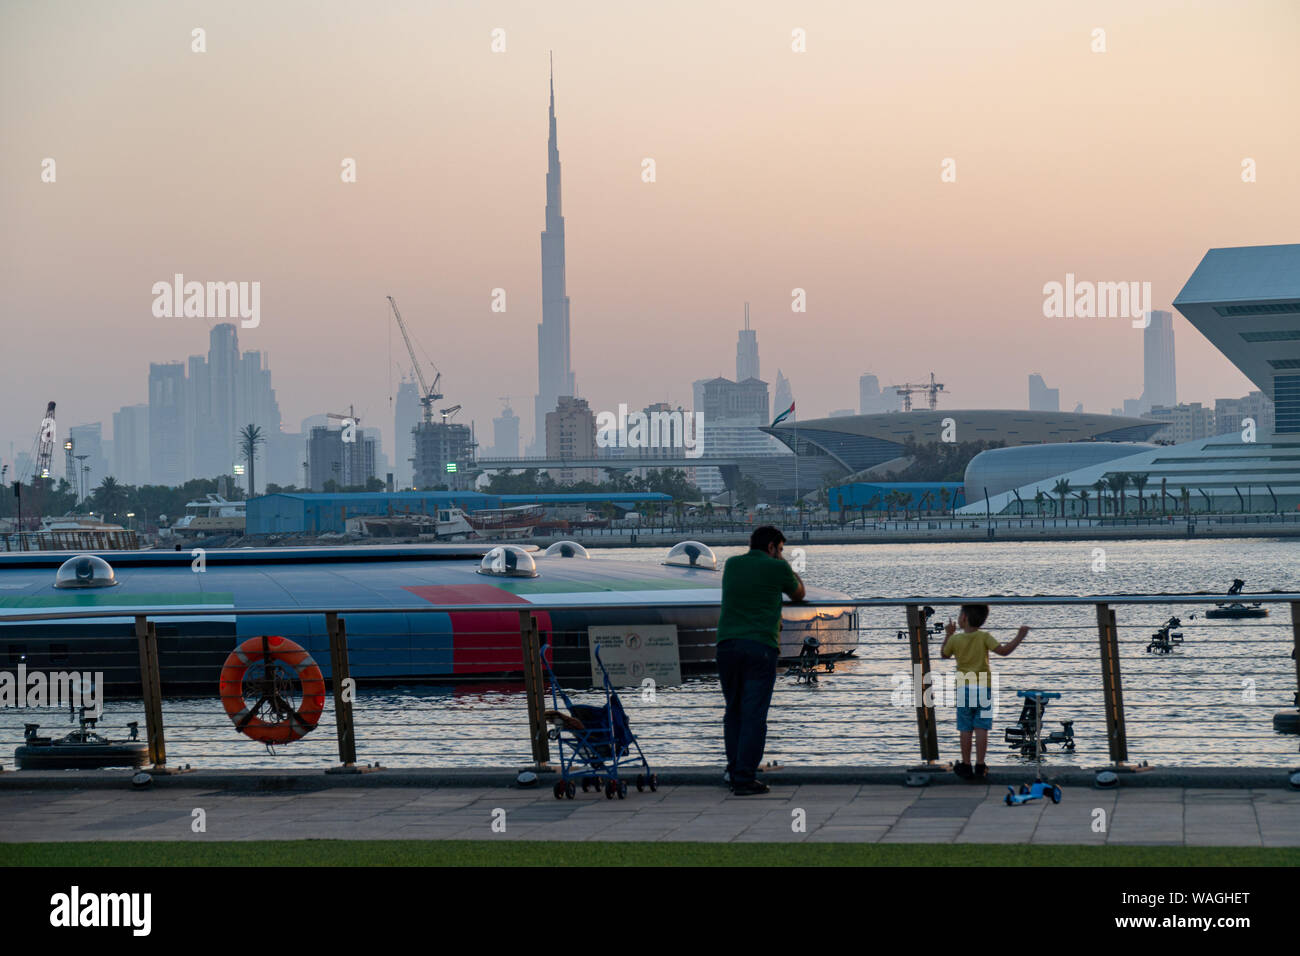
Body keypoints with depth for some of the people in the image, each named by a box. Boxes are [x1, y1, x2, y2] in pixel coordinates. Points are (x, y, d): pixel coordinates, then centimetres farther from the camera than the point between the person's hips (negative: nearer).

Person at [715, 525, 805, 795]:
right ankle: (745, 779, -5)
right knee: (753, 714, -3)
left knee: (733, 710, 16)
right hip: (760, 646, -4)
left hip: (727, 644, 4)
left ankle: (734, 771, 18)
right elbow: (799, 594, 20)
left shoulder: (731, 564, 15)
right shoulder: (777, 568, 2)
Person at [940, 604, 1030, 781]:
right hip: (983, 688, -1)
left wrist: (948, 634, 24)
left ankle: (966, 766, 10)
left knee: (965, 729, 7)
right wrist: (1020, 637, -6)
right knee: (981, 729, 1)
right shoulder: (984, 637, -7)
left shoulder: (955, 639, -3)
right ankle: (980, 767, 0)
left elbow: (944, 654, 15)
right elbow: (1003, 651, -16)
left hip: (964, 689, 1)